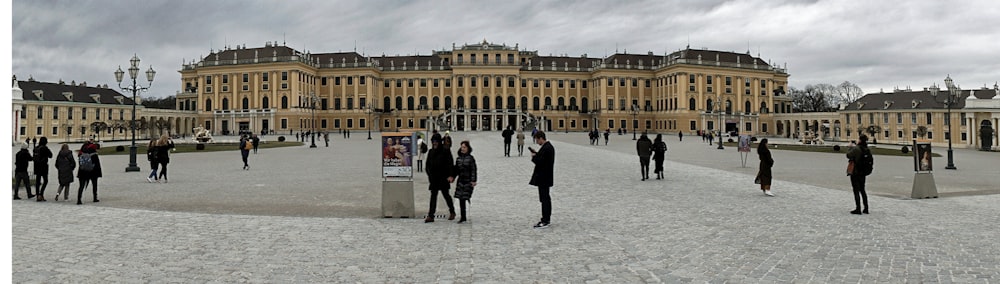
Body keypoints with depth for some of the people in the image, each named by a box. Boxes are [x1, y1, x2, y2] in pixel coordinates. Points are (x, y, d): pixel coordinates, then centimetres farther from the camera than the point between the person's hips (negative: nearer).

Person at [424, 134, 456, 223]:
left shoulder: (445, 151, -6)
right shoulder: (431, 152, 9)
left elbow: (450, 164, -10)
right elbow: (428, 165, 15)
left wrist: (451, 176, -19)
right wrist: (429, 175, 7)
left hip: (443, 177, -4)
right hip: (434, 178, 4)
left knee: (445, 194, 5)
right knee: (433, 195, 2)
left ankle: (452, 212, 25)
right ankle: (430, 216, -1)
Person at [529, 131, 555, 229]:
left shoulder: (546, 148, -21)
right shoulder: (548, 146, 12)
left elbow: (540, 162, -24)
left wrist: (534, 157, -8)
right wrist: (536, 154, 7)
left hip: (543, 178, -11)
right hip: (545, 177, 11)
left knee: (544, 199, -6)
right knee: (546, 198, 17)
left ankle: (545, 221, -2)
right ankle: (547, 219, 27)